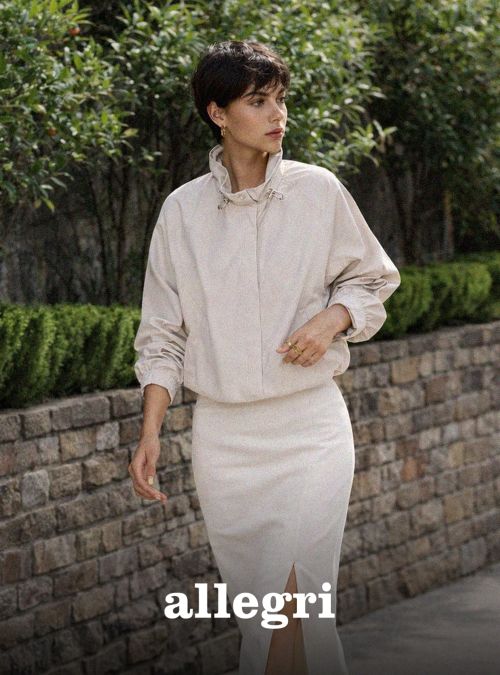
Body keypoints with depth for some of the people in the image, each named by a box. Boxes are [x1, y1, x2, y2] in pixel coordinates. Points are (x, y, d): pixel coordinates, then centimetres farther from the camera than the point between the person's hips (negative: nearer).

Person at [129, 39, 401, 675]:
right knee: (254, 613, 6)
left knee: (291, 614, -13)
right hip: (223, 435, 2)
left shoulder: (317, 189, 0)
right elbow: (163, 333, 8)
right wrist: (150, 432, -1)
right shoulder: (183, 210, 3)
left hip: (310, 425, -2)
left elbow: (373, 278, 12)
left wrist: (332, 318, -9)